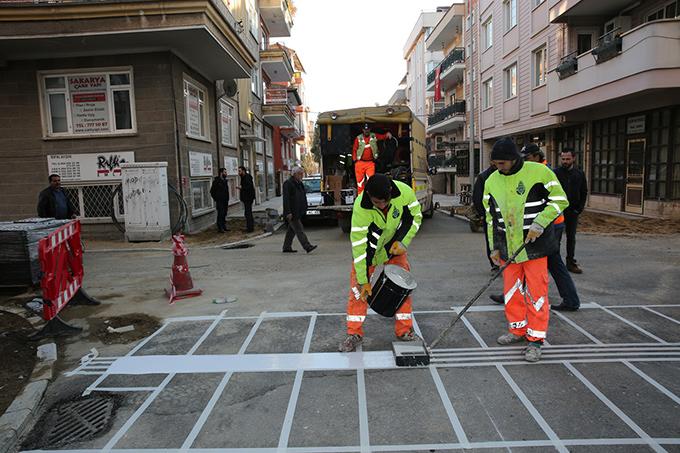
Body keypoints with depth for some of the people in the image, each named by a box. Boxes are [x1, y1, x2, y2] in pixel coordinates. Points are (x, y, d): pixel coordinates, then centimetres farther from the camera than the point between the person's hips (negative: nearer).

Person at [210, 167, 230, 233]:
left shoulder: (225, 181, 14)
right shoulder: (216, 181, -9)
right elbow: (212, 191, -9)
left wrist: (227, 200, 13)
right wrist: (216, 199, -10)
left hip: (225, 201, 7)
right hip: (220, 201, -7)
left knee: (224, 214, 11)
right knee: (220, 214, -6)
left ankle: (224, 227, 19)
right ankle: (220, 228, -2)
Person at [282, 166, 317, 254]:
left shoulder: (300, 183, 16)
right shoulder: (288, 184, -11)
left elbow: (303, 198, 22)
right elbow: (286, 199, -17)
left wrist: (304, 209, 17)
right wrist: (288, 212, -22)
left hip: (298, 212, 9)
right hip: (292, 213, -9)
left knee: (292, 230, 13)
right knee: (299, 230, -11)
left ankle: (286, 247, 20)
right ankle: (307, 247, -15)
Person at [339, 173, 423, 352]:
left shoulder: (405, 192, -29)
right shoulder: (360, 208, -36)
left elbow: (415, 217, -9)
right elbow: (359, 245, -30)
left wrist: (403, 242, -20)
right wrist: (363, 281, -26)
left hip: (395, 246, 2)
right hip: (367, 248, -2)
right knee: (358, 288, -6)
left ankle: (405, 331, 17)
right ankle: (354, 334, 8)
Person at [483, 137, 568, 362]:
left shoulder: (539, 172, -10)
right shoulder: (492, 181, 4)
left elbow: (559, 200, -5)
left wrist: (539, 224, -17)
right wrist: (494, 247, 9)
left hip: (535, 244, -4)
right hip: (508, 246, 5)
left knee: (536, 291, 0)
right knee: (511, 289, 12)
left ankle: (536, 339, 11)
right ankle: (518, 330, 30)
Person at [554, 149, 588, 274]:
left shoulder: (580, 173, 5)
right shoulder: (555, 173, -4)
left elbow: (584, 192, 11)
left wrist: (580, 208, 1)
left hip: (573, 211, 3)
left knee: (571, 238, 8)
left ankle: (571, 262, 15)